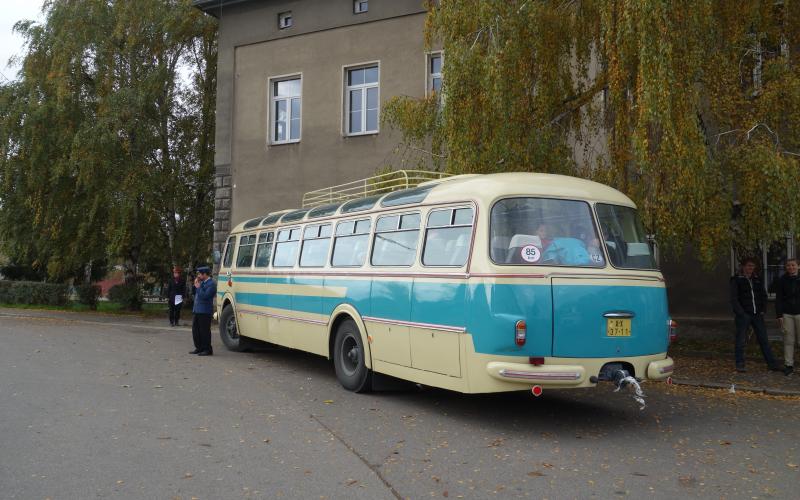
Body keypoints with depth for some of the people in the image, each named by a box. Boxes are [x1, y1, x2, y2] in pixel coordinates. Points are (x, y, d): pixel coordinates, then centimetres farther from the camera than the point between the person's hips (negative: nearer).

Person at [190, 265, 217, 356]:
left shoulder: (211, 284, -13)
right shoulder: (202, 282, 16)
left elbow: (205, 296, -23)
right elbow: (194, 293, 21)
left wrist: (198, 287, -14)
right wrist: (195, 285, 6)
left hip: (205, 311, -9)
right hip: (197, 310, 9)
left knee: (204, 331, -4)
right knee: (195, 330, 12)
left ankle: (207, 350, 4)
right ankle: (199, 348, 22)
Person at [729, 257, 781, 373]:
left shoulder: (757, 279, 12)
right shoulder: (736, 280, -2)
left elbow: (764, 296, 20)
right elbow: (734, 299, -6)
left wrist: (762, 310, 9)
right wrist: (741, 313, -12)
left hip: (757, 315, 4)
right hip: (743, 315, -4)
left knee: (764, 339, 6)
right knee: (741, 340, 1)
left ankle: (772, 364, 10)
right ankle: (740, 365, 9)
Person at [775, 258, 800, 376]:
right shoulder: (782, 281, 4)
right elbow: (778, 299, 5)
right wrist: (779, 315, -1)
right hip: (787, 314, 1)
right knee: (788, 340, 3)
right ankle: (788, 365, 7)